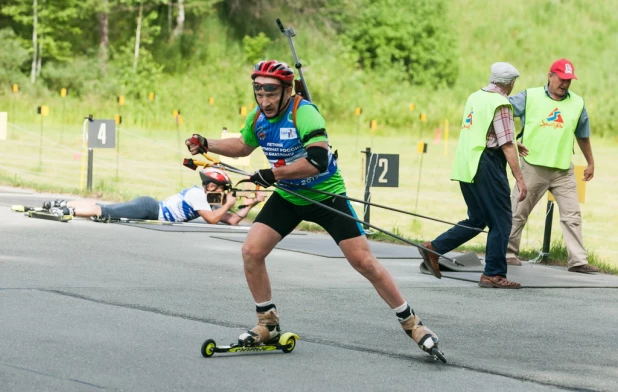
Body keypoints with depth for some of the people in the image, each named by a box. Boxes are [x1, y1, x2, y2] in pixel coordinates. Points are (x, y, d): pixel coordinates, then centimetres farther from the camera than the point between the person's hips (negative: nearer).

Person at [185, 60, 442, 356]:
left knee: (364, 261, -8)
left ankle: (411, 323, 5)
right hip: (287, 197, 6)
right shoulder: (257, 118, -5)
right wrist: (206, 145, 8)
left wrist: (274, 174, -32)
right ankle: (268, 325, 10)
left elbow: (319, 160, -38)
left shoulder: (303, 113, -26)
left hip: (325, 195, -6)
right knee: (251, 251, -7)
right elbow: (244, 146, 19)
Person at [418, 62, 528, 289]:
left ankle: (434, 248, 12)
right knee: (500, 221, 1)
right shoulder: (500, 104, -11)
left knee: (477, 220, 18)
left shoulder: (474, 98, 14)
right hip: (487, 166, -8)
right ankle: (493, 274, 1)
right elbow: (507, 145, -16)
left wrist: (513, 144, 35)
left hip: (465, 166, 8)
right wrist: (519, 178, -16)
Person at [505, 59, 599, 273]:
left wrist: (590, 163, 22)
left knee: (572, 215, -2)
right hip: (533, 166, -2)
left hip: (563, 170, 2)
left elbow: (582, 136, 18)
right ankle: (508, 253, 19)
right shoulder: (529, 97, -2)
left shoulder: (577, 103, 7)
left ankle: (578, 261, -1)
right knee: (518, 212, 6)